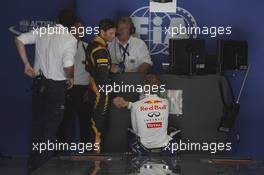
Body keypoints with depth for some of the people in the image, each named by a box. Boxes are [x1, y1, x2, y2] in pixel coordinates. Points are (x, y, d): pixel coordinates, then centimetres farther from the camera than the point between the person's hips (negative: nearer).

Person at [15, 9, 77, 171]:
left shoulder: (42, 32, 1)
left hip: (39, 81, 5)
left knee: (37, 121, 17)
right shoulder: (71, 39, -14)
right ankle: (44, 163, 11)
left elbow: (19, 40, 1)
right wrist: (70, 78, -1)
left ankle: (33, 161, 26)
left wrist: (27, 64, 6)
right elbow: (68, 66, -23)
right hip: (57, 85, -5)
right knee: (51, 125, 7)